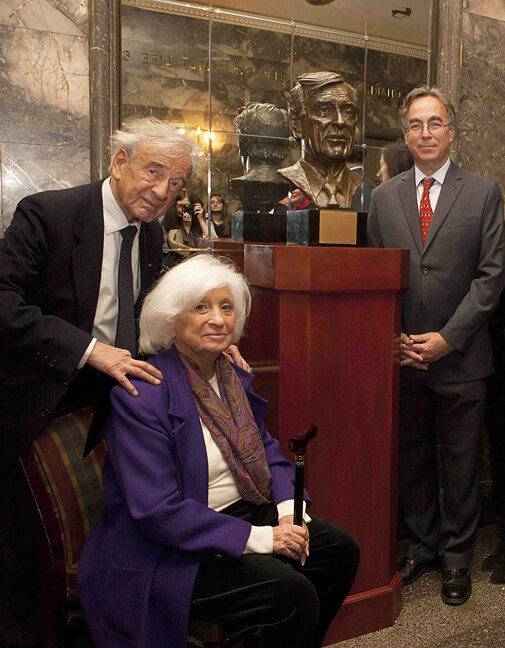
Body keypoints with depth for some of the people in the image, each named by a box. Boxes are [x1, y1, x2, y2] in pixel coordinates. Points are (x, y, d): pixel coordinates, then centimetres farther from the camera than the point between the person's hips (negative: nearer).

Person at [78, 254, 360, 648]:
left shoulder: (233, 376, 5)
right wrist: (256, 538, -25)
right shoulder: (141, 396, -22)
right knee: (292, 594, -23)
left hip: (239, 514, 9)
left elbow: (266, 449, 13)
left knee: (341, 552, 3)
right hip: (165, 553, -8)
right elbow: (157, 511, -25)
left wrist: (287, 507, -7)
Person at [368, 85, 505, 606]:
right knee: (412, 459, 13)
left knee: (462, 462, 9)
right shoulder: (383, 197, 8)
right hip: (402, 356, 2)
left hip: (460, 356, -2)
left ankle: (456, 557, 27)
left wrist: (447, 338, -12)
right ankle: (423, 545, 32)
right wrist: (394, 338, -4)